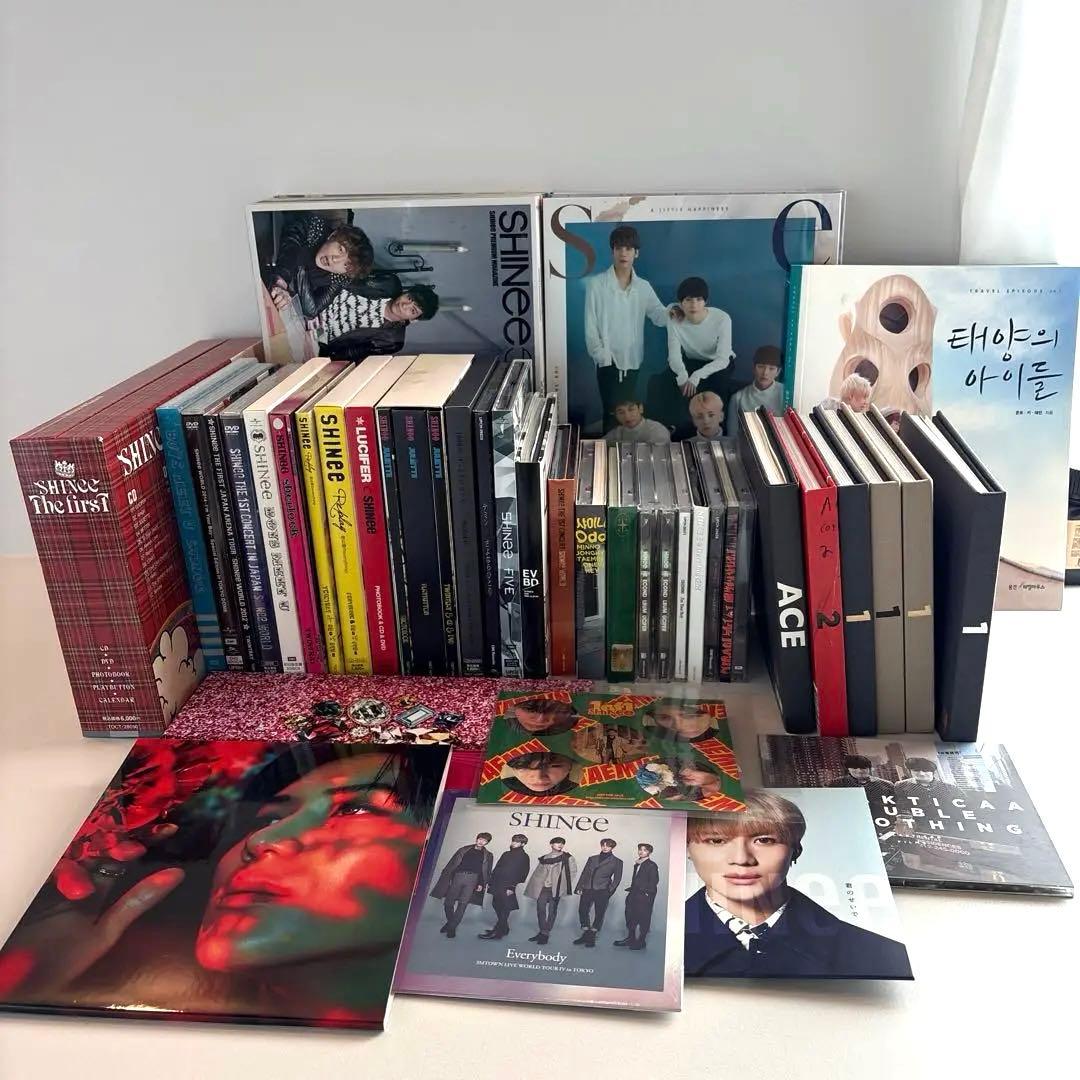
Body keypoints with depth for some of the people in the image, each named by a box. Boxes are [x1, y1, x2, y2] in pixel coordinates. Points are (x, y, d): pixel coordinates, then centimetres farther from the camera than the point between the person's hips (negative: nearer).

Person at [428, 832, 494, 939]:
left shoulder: (487, 855, 14)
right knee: (448, 902, 0)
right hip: (458, 876, 1)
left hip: (472, 879, -1)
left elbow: (486, 872, 9)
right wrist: (447, 877, 1)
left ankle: (452, 927, 0)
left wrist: (482, 884, -3)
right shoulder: (463, 850, 13)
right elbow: (451, 864, 10)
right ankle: (450, 922, 23)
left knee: (462, 904, -8)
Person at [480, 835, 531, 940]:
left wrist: (512, 887, -15)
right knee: (497, 906, 13)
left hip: (507, 888, -7)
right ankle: (503, 928, 27)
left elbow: (522, 874, -9)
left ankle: (497, 933, -4)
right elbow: (496, 869, 19)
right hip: (497, 886, 7)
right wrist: (490, 882, 13)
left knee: (504, 910, -6)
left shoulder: (523, 857, -3)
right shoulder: (506, 854, 17)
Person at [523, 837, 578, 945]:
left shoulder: (568, 858, 4)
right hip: (543, 887, 3)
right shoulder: (544, 858, 14)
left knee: (552, 910, -2)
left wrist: (564, 884, -4)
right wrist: (535, 886, 7)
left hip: (556, 888, -3)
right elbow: (538, 872, 15)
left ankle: (545, 934, 2)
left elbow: (573, 872, 2)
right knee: (540, 909, -1)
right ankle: (542, 932, 9)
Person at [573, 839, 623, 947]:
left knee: (599, 914, -2)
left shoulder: (617, 862, 7)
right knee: (582, 910, -1)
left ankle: (591, 937, 9)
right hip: (587, 889, 3)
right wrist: (579, 887, 6)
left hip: (602, 891, -3)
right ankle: (586, 934, 14)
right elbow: (584, 874, 17)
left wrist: (610, 890, -8)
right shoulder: (592, 859, 18)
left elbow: (617, 878, 3)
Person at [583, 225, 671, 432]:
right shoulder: (596, 284, -3)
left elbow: (659, 317, -6)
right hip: (609, 362, -4)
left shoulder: (643, 287, 8)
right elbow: (590, 326, -5)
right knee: (614, 414, -7)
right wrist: (602, 357, -12)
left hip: (632, 361, 4)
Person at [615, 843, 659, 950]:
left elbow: (653, 882, -12)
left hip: (645, 897, -8)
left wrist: (647, 893, -16)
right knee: (631, 917, 11)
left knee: (643, 919, -1)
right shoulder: (637, 865, 16)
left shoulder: (652, 866, -7)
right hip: (634, 895, 8)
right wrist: (631, 890, 7)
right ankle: (631, 938, 23)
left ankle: (641, 941, 8)